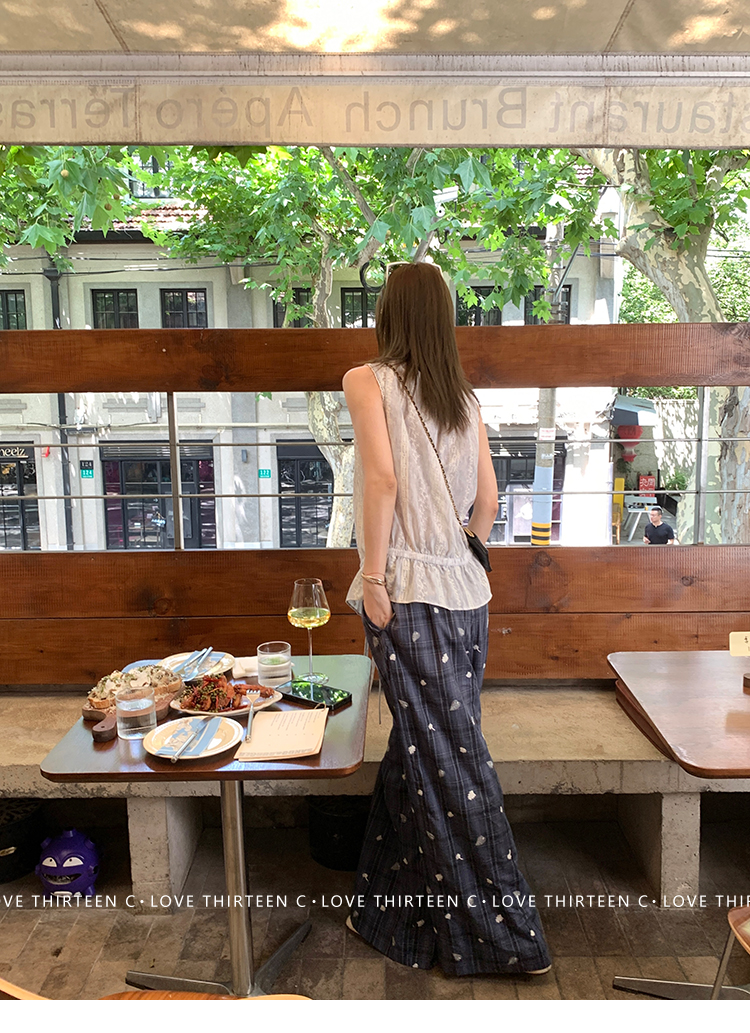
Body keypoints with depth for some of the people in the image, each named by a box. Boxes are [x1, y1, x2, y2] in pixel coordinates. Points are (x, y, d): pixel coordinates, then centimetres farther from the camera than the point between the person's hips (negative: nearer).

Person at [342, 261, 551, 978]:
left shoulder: (368, 380, -4)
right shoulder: (465, 398, 11)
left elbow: (382, 477, -17)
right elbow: (487, 501, 9)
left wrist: (373, 578, -14)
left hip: (409, 596, -6)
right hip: (465, 595, 6)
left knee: (445, 760, 3)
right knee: (419, 752, 17)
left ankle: (501, 932, 17)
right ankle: (392, 907, 35)